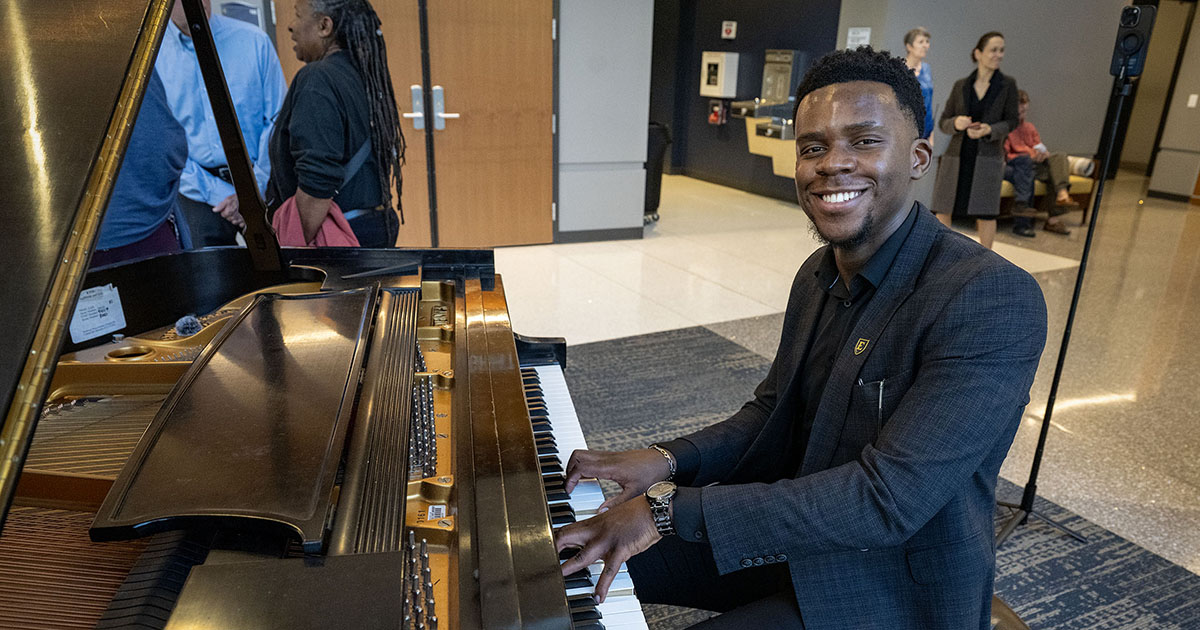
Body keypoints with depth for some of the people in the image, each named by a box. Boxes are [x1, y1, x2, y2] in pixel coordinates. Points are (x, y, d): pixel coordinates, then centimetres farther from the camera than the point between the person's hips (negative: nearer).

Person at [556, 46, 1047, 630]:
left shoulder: (996, 301, -25)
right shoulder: (818, 276, 1)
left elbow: (889, 500, -31)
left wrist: (671, 509, -32)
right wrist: (666, 461, -11)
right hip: (796, 530, 7)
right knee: (581, 557, 3)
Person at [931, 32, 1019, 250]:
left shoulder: (1008, 84, 0)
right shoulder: (960, 86, 4)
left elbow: (1011, 121, 2)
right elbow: (944, 122, 5)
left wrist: (988, 130, -18)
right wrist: (956, 123, -18)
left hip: (988, 157, -1)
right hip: (957, 156, 2)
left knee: (985, 212, -2)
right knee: (942, 209, 2)